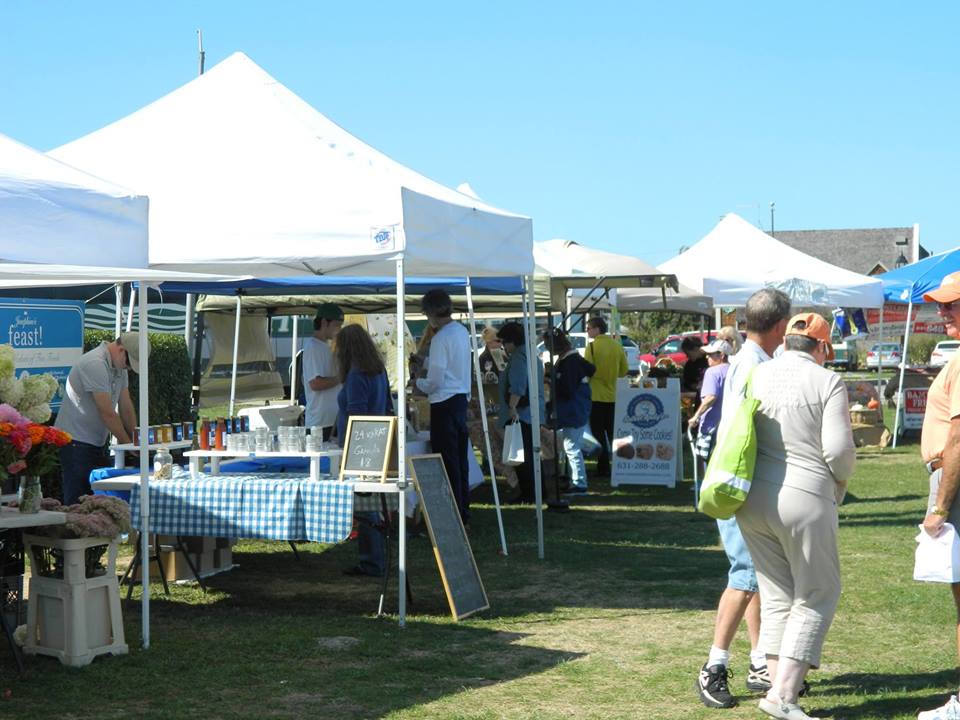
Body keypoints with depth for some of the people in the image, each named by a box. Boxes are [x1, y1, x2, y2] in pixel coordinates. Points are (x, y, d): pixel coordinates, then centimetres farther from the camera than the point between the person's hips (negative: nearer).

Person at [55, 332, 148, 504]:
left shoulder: (120, 367, 9)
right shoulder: (94, 364, -21)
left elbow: (126, 407, 9)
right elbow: (107, 413, -21)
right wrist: (128, 443, -13)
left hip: (97, 443, 9)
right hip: (76, 442, -9)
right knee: (78, 502, -7)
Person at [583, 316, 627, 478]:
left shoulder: (592, 346, -12)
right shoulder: (617, 346, 3)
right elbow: (623, 371, 9)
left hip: (596, 396, -5)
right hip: (612, 395, 5)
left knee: (598, 434, 2)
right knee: (613, 433, 14)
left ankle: (604, 468, 2)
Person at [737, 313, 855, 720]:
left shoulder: (756, 376, 5)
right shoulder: (827, 382, -7)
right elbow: (839, 451, -12)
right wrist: (840, 480, 8)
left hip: (753, 500, 5)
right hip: (805, 500, -5)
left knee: (776, 595, 15)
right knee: (816, 596, 7)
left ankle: (781, 682, 16)